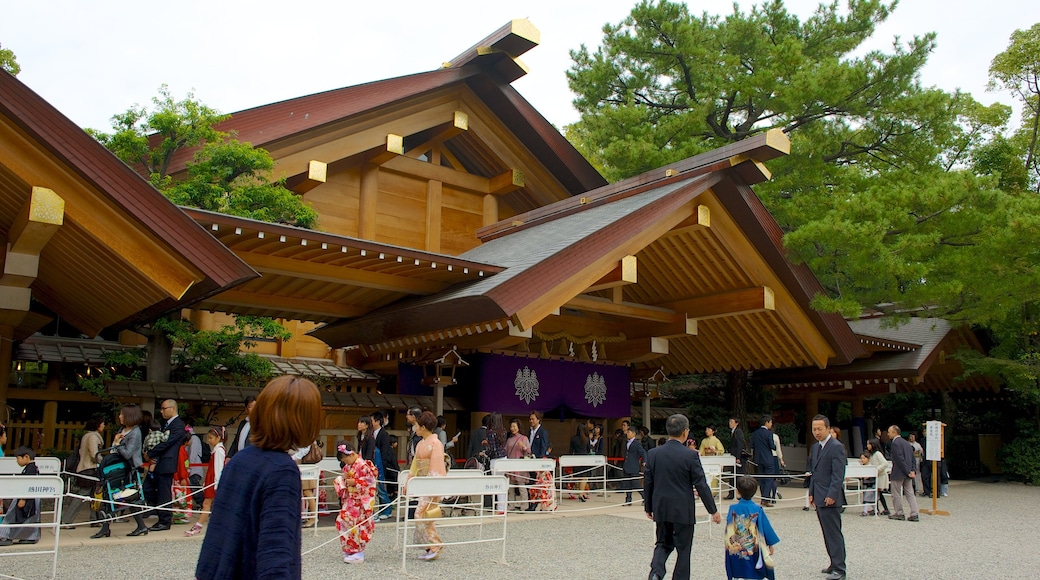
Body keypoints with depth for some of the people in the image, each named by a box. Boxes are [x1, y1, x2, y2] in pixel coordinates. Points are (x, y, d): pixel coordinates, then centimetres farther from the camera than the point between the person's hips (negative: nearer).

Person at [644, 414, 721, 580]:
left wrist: (648, 507, 16)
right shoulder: (690, 455, -13)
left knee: (663, 543, 17)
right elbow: (701, 485, -11)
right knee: (683, 549, 10)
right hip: (683, 511, -3)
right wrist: (713, 510, -1)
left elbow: (647, 483, 4)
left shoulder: (653, 454, -2)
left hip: (661, 510, 4)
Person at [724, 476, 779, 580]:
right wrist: (770, 544, 8)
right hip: (753, 550, -1)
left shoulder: (733, 509, -8)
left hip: (736, 550, 1)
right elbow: (766, 528, -4)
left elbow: (728, 529, -1)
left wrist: (729, 544, 13)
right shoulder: (757, 510, -12)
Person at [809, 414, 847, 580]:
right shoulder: (816, 447, 16)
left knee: (834, 533, -6)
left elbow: (838, 474, -17)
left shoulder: (836, 447, -12)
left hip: (830, 498, -9)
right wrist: (811, 493, 17)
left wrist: (831, 495, -21)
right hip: (819, 498, 9)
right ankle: (835, 563, 21)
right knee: (827, 533, 13)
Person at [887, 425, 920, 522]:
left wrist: (908, 472, -17)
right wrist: (912, 470, 5)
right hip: (907, 473, 8)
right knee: (910, 493, 8)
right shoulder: (906, 443, 14)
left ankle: (899, 513, 10)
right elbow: (912, 458, 13)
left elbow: (900, 459, -21)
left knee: (896, 494, 4)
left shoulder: (895, 443, -15)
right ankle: (914, 514, 5)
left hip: (899, 473, -8)